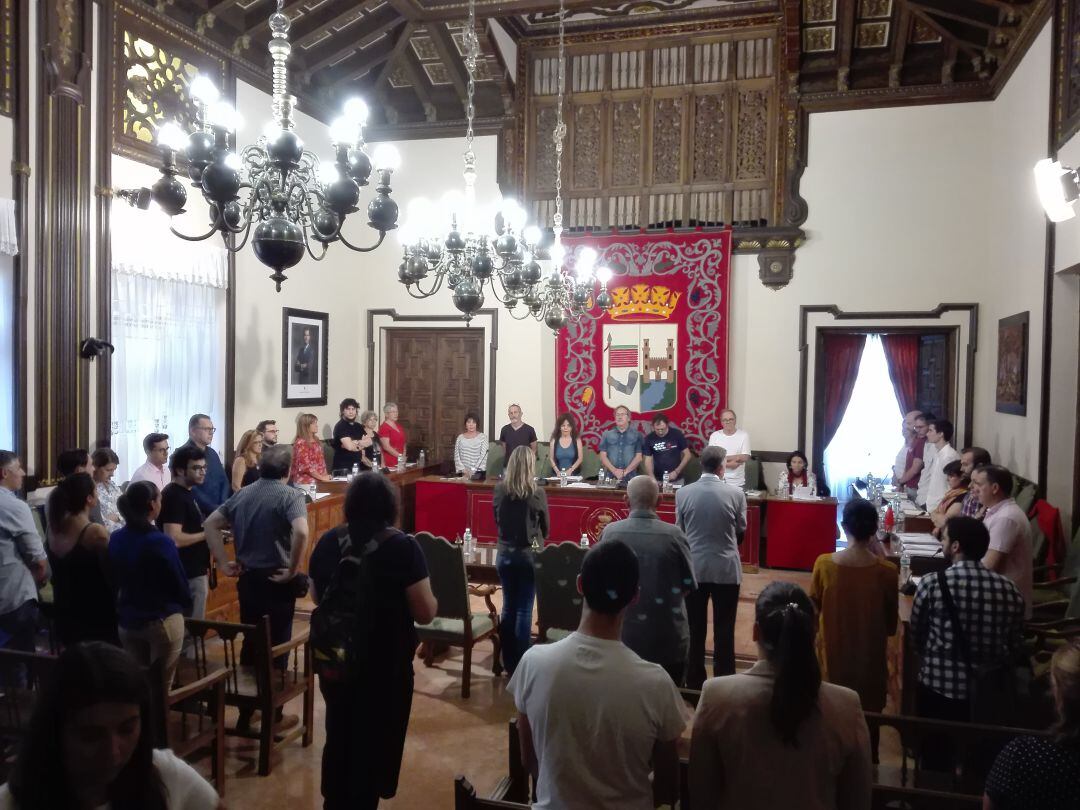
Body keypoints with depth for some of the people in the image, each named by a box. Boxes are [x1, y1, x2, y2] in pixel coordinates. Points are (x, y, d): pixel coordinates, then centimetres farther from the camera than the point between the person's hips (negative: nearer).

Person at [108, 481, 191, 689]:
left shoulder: (115, 539, -3)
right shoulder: (161, 542, -21)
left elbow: (114, 579, 8)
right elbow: (180, 582, -13)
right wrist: (186, 606, 7)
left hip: (127, 621, 6)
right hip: (162, 621, -6)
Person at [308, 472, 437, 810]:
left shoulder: (327, 542, -4)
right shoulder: (402, 546, -16)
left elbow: (316, 596, 12)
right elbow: (425, 613, -16)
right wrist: (431, 595, 4)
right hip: (386, 664, -4)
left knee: (338, 736, 23)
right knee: (374, 742, 14)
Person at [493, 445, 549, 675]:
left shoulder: (499, 490, -6)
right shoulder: (537, 494, -15)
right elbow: (545, 528, -2)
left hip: (504, 554, 3)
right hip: (529, 555, -3)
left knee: (509, 607, 14)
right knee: (524, 610, 5)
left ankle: (508, 663, 22)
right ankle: (521, 665, 11)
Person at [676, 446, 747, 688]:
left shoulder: (683, 493, -7)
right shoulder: (736, 493, -10)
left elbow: (680, 529, 4)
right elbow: (741, 530, 3)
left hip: (693, 568, 2)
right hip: (727, 568, -1)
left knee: (695, 629, 12)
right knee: (724, 630, 8)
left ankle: (694, 681, 21)